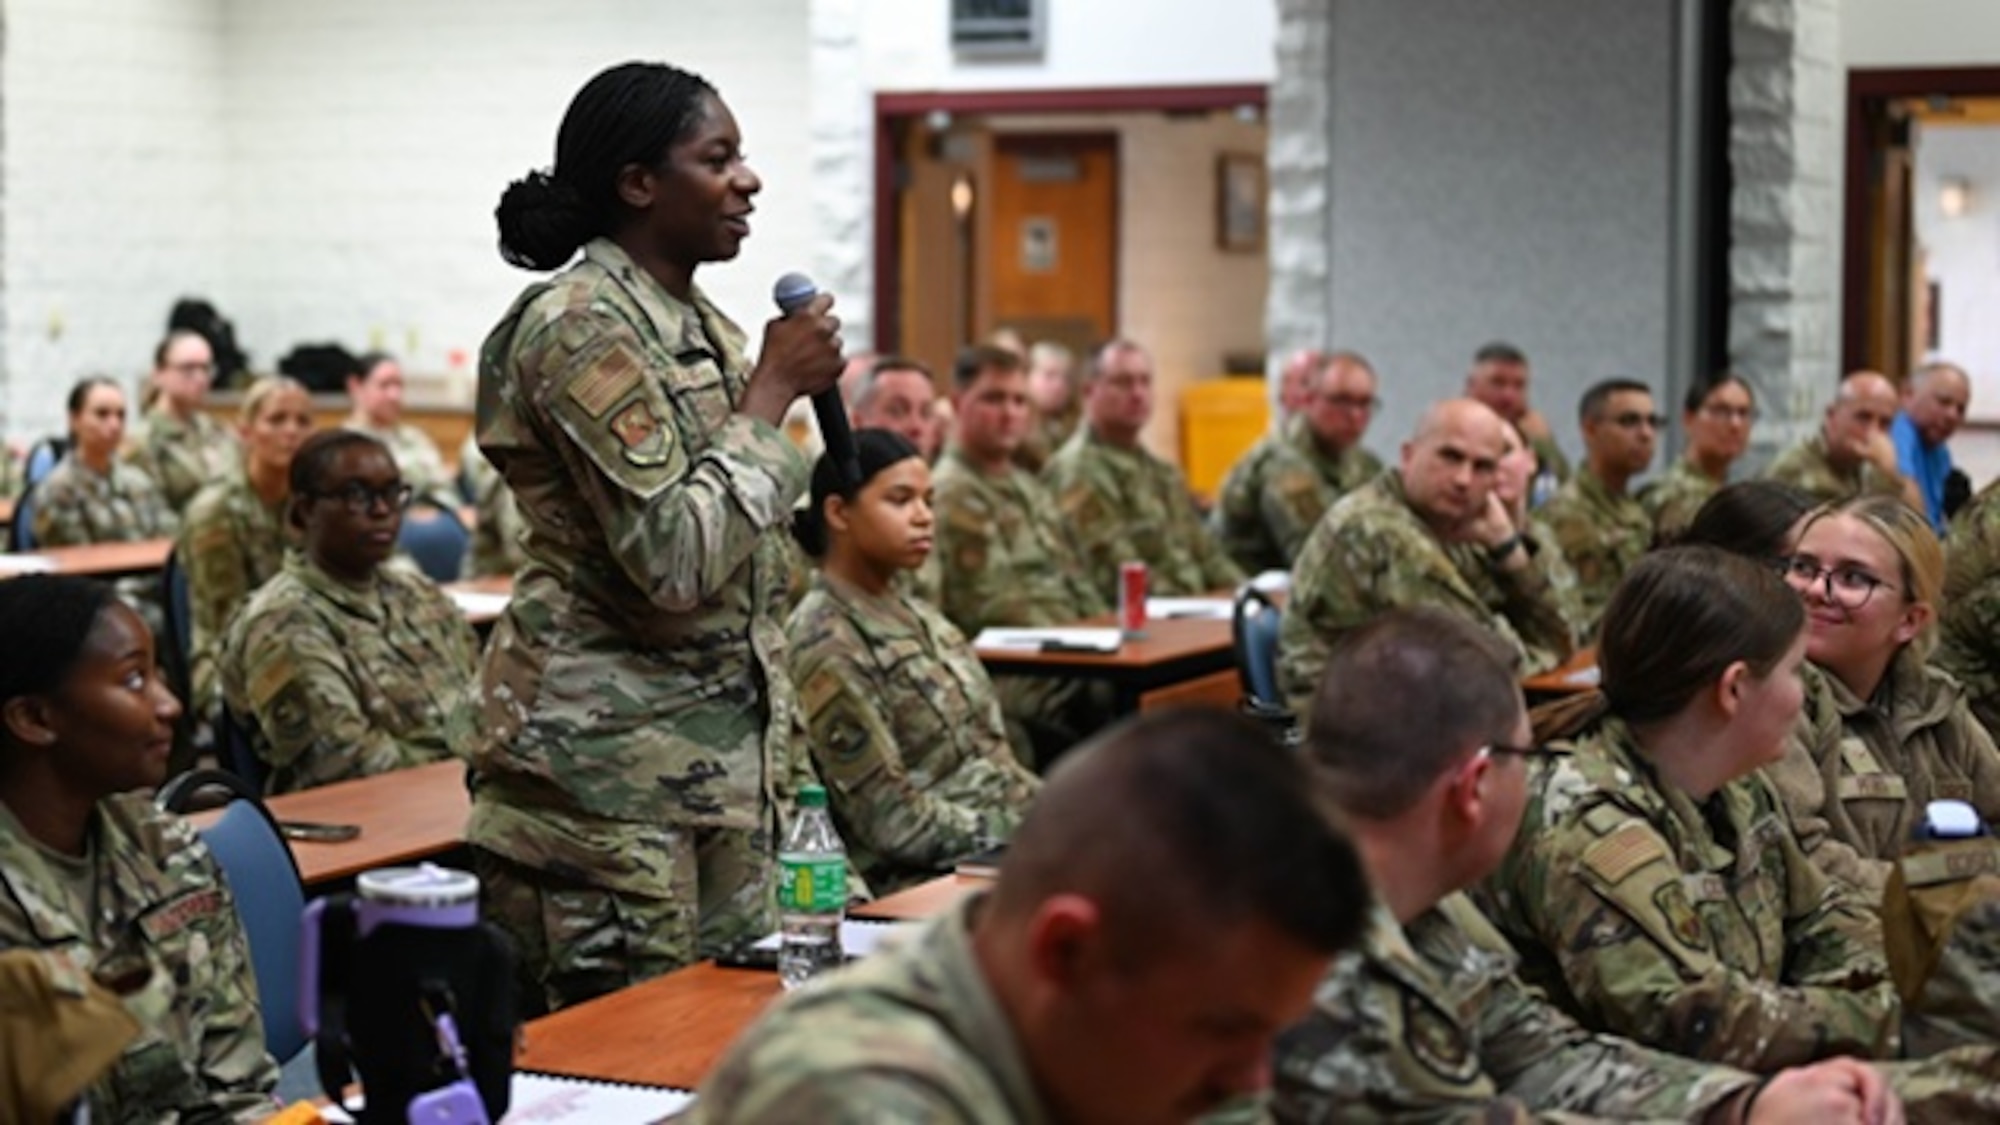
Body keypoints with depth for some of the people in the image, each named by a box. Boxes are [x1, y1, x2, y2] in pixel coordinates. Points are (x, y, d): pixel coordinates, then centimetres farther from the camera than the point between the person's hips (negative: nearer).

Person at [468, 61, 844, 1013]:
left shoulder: (704, 327, 13)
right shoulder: (580, 327, -14)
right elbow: (673, 557, -22)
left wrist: (781, 752, 21)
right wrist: (773, 392, -14)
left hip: (722, 749, 9)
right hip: (610, 764, -9)